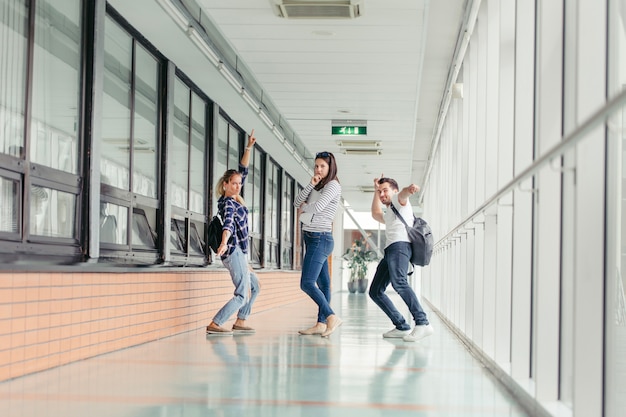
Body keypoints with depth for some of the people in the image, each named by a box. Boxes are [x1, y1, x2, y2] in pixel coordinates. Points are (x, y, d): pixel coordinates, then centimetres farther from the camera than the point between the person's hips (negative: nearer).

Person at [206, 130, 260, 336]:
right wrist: (224, 243, -51)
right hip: (233, 251, -10)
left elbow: (243, 171, 17)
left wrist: (248, 148, 14)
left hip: (239, 252, 10)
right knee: (242, 294, -14)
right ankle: (214, 325, -20)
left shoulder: (235, 199, 11)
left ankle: (240, 322, 20)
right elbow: (228, 223, -34)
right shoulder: (228, 203, -14)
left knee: (254, 285, 22)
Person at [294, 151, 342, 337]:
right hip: (311, 237, 9)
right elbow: (298, 203, 8)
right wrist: (311, 184, -5)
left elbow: (317, 207, -18)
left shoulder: (333, 185, -7)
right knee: (322, 283, 6)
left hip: (320, 238, -9)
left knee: (307, 283, -17)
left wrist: (304, 208, 4)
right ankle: (321, 323, 4)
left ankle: (331, 317, -18)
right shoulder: (317, 187, 19)